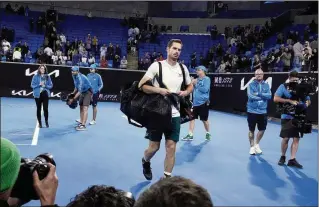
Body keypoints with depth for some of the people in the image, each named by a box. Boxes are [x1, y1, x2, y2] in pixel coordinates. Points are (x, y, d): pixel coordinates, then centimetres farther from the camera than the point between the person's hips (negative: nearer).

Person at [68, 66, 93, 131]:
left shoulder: (81, 78, -28)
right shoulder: (74, 76, -1)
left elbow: (79, 91, -29)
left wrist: (72, 99, -27)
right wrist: (72, 94, 5)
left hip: (88, 92, -9)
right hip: (82, 92, 9)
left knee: (85, 108, -16)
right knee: (81, 107, 8)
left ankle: (83, 125, -18)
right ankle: (81, 123, 16)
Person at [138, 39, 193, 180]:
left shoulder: (183, 68, 6)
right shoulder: (157, 65, -7)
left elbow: (190, 86, 20)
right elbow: (141, 86, -10)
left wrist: (185, 92, -3)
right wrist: (159, 90, -24)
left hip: (174, 114, 3)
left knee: (171, 147, 2)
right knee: (154, 147, 7)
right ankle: (145, 162, 41)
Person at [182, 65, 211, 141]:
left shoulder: (207, 79, -8)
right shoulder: (197, 79, 11)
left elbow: (205, 89, -18)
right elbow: (192, 89, 16)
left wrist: (196, 84, -13)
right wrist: (192, 83, -2)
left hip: (203, 102, -6)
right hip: (195, 102, 6)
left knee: (204, 119, 6)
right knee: (192, 118, 1)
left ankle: (208, 133, 28)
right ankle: (190, 135, 6)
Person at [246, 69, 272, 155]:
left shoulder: (266, 85, 5)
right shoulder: (251, 85, -4)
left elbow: (269, 96, -9)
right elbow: (250, 96, -17)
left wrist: (258, 94, -18)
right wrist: (263, 97, -11)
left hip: (263, 111, 3)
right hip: (252, 111, -3)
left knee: (262, 129, 11)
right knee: (251, 130, 7)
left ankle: (257, 144, 34)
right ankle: (252, 146, 23)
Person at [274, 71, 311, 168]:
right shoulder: (283, 87, -3)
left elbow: (308, 100, 14)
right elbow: (275, 99, -12)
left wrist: (306, 104, -10)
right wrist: (290, 101, -18)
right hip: (287, 117, -3)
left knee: (296, 138, 2)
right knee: (285, 138, 1)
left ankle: (292, 159, 9)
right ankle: (283, 156, 22)